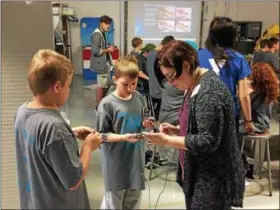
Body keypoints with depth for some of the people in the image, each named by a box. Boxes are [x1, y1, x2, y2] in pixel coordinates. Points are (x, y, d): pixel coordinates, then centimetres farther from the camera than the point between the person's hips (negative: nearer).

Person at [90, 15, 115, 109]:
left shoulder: (102, 34, 14)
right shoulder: (97, 34, -17)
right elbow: (96, 51, -24)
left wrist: (108, 48, 7)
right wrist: (108, 50, -15)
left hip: (105, 63, 10)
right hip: (101, 63, -10)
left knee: (106, 85, 16)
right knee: (101, 86, -3)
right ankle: (98, 107, 7)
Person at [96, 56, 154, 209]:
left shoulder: (139, 98, -1)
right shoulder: (107, 104, -17)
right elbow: (102, 135, -15)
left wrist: (146, 123, -8)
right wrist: (123, 137, -27)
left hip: (136, 158, 5)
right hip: (116, 162, -5)